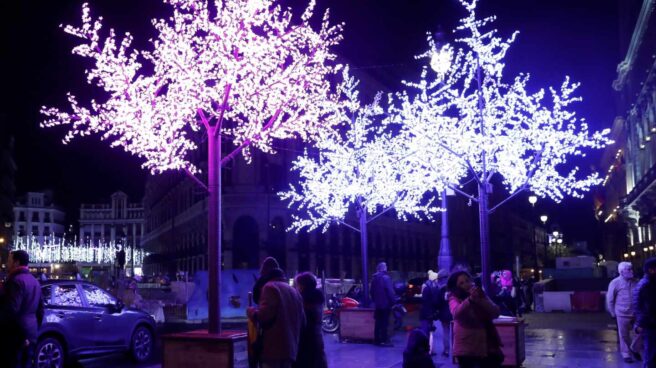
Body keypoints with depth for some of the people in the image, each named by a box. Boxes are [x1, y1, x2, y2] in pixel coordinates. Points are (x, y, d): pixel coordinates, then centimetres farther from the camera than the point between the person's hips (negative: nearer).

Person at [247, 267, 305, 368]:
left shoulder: (270, 287, -1)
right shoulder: (295, 292, 23)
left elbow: (264, 314, -14)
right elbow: (302, 320, 22)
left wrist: (251, 311, 3)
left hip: (273, 347, -8)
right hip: (290, 347, 8)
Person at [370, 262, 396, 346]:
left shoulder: (374, 278, 10)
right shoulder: (386, 278, -15)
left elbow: (372, 291, 16)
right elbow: (390, 291, -18)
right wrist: (393, 301, -10)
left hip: (377, 304, 7)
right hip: (385, 304, -7)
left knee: (378, 322, 12)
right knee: (384, 323, -4)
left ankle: (377, 339, 16)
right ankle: (384, 340, -3)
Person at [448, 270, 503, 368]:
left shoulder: (480, 295, 9)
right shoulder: (454, 299, -2)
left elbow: (495, 313, -3)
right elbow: (456, 313, -24)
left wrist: (479, 300, -17)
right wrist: (470, 299, -37)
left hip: (486, 343, 3)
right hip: (467, 345, -3)